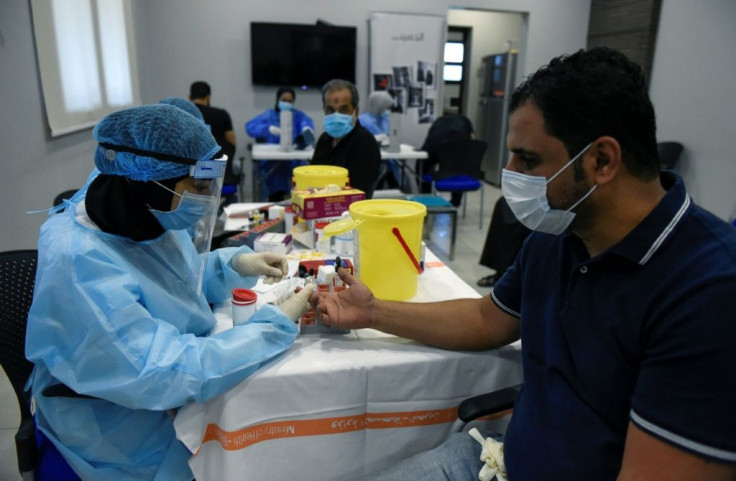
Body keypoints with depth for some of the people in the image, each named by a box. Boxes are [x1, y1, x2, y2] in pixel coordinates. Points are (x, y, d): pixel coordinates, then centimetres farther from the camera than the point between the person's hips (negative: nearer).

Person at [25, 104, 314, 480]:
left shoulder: (146, 216, -8)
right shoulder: (79, 267, -32)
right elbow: (166, 376, -34)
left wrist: (235, 264, -9)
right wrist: (280, 321, -29)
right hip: (134, 431, -7)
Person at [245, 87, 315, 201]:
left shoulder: (298, 115, 19)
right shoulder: (269, 115, 14)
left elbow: (307, 122, -6)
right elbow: (250, 127, -4)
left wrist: (307, 128, -32)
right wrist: (269, 128, -23)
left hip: (293, 158, 1)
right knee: (278, 169, -33)